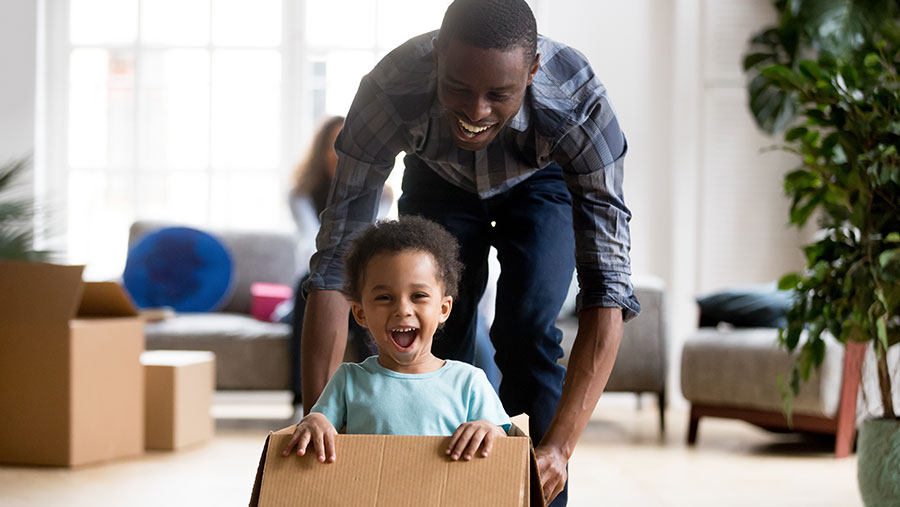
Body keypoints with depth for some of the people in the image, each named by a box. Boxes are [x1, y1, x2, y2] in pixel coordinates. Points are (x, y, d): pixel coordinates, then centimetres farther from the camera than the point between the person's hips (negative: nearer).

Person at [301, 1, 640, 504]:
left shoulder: (580, 107, -42)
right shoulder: (389, 93, -40)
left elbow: (608, 285, -45)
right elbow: (336, 260, -39)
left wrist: (559, 447, -54)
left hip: (541, 181, -1)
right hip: (439, 180, 1)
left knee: (527, 328, -20)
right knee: (439, 335, -9)